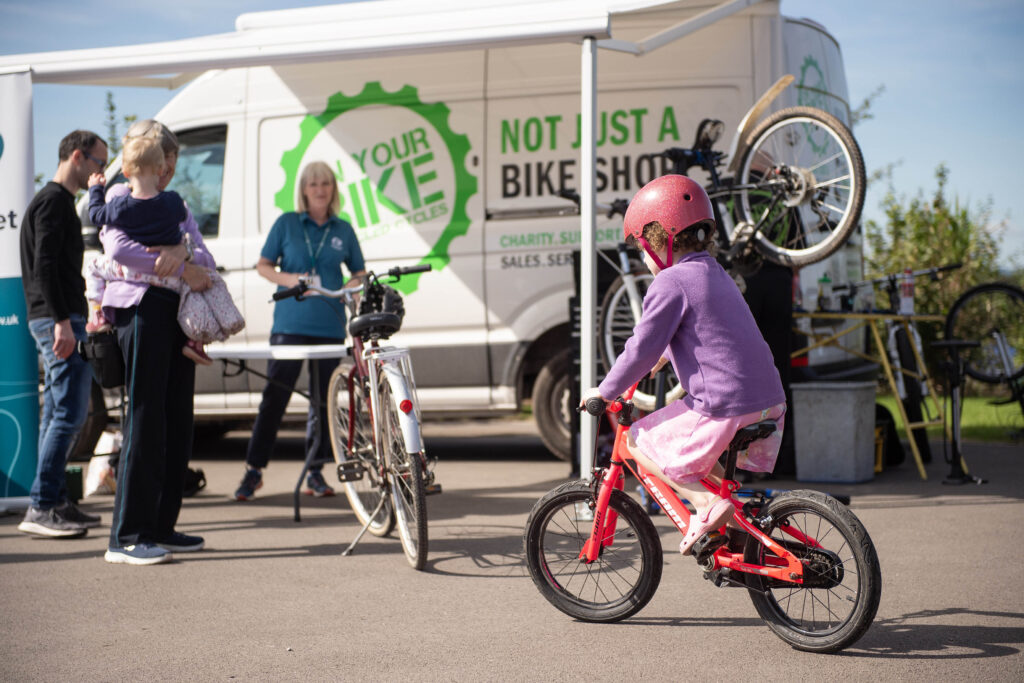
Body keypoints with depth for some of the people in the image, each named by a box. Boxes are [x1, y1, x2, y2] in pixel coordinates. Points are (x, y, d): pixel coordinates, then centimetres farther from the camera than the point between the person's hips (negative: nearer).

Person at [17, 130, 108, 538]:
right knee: (69, 412, -13)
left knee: (57, 414, 10)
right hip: (58, 320, -11)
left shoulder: (56, 201, 23)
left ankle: (54, 503, 14)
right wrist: (63, 321, -23)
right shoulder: (54, 201, -9)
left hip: (57, 320, 11)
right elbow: (44, 266, -18)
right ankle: (41, 508, -15)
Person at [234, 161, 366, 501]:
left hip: (330, 326, 2)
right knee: (274, 396, -5)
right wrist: (287, 278, -11)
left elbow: (359, 272, 18)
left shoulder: (343, 230, 10)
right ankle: (253, 470, 3)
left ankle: (315, 472, 16)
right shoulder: (286, 223, 5)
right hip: (289, 323, -2)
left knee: (323, 398, 6)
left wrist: (354, 286, -4)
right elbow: (263, 265, 7)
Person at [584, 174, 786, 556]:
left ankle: (706, 503, -9)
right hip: (769, 403, 9)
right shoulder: (715, 274, 18)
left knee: (637, 440, 5)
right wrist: (667, 354, 48)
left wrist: (604, 392, 2)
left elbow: (641, 350, -11)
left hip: (726, 408, -9)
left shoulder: (670, 282, -10)